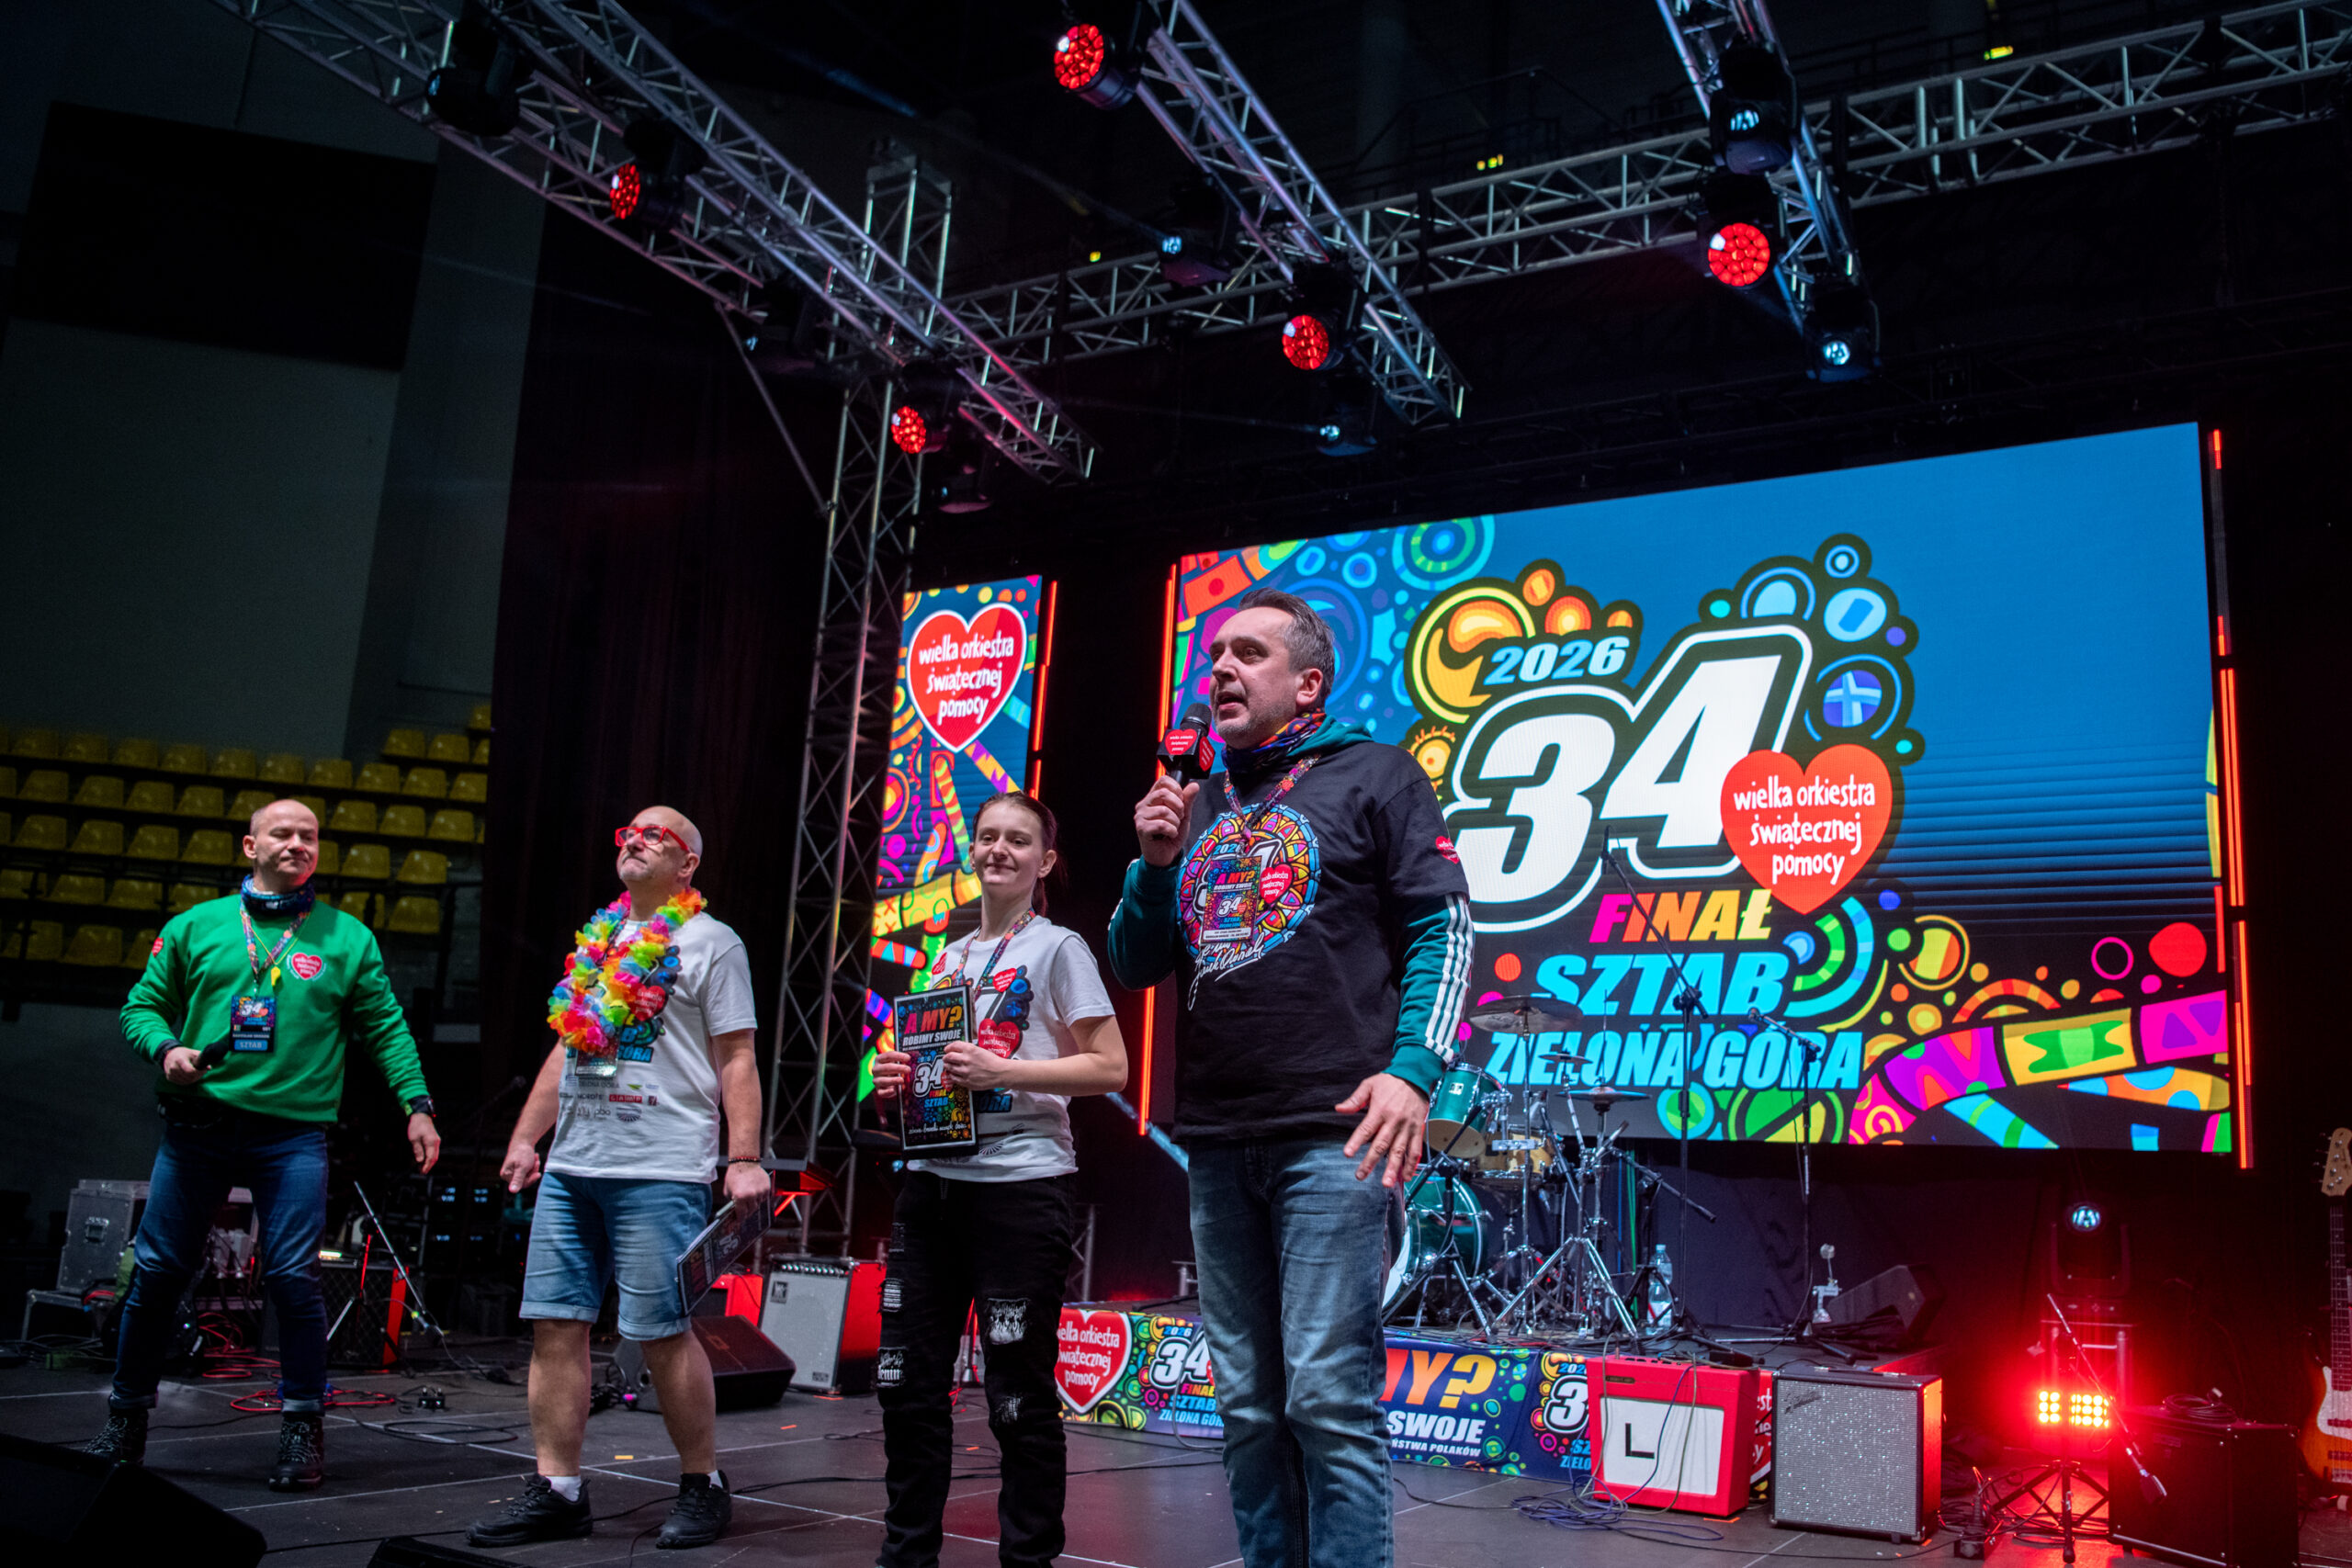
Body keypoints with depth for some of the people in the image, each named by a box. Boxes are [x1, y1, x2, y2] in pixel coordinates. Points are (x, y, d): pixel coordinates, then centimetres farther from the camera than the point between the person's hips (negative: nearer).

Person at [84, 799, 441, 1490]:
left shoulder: (348, 938, 8)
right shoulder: (195, 926, 12)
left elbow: (386, 1027, 7)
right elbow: (143, 1005, 15)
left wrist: (417, 1103, -2)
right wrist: (165, 1048, -6)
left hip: (292, 1133, -2)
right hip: (197, 1124, 2)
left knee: (292, 1277, -8)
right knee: (157, 1272, 7)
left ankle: (303, 1429, 5)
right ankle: (125, 1421, 25)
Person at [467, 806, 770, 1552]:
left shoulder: (711, 943, 0)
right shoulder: (597, 939, 20)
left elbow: (736, 1060, -5)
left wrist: (746, 1159, -13)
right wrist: (525, 1136, 18)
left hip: (660, 1174, -7)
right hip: (570, 1168, 7)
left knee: (663, 1331, -5)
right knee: (555, 1325, 5)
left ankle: (702, 1485, 10)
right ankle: (556, 1491, 13)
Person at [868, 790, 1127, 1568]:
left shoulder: (1058, 948, 1)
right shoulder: (945, 958, 18)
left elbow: (1110, 1068, -6)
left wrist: (1004, 1072, -16)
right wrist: (897, 1079, 4)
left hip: (1020, 1181, -6)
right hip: (933, 1177, 6)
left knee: (1019, 1396, -2)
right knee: (907, 1380, 7)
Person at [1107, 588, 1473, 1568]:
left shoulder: (1374, 777, 6)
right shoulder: (1196, 805, 21)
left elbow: (1443, 930, -1)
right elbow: (1135, 965, 20)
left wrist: (1412, 1068, -14)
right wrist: (1156, 864, 3)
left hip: (1331, 1135, -6)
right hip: (1218, 1143, 6)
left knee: (1328, 1394, -9)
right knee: (1247, 1403, 11)